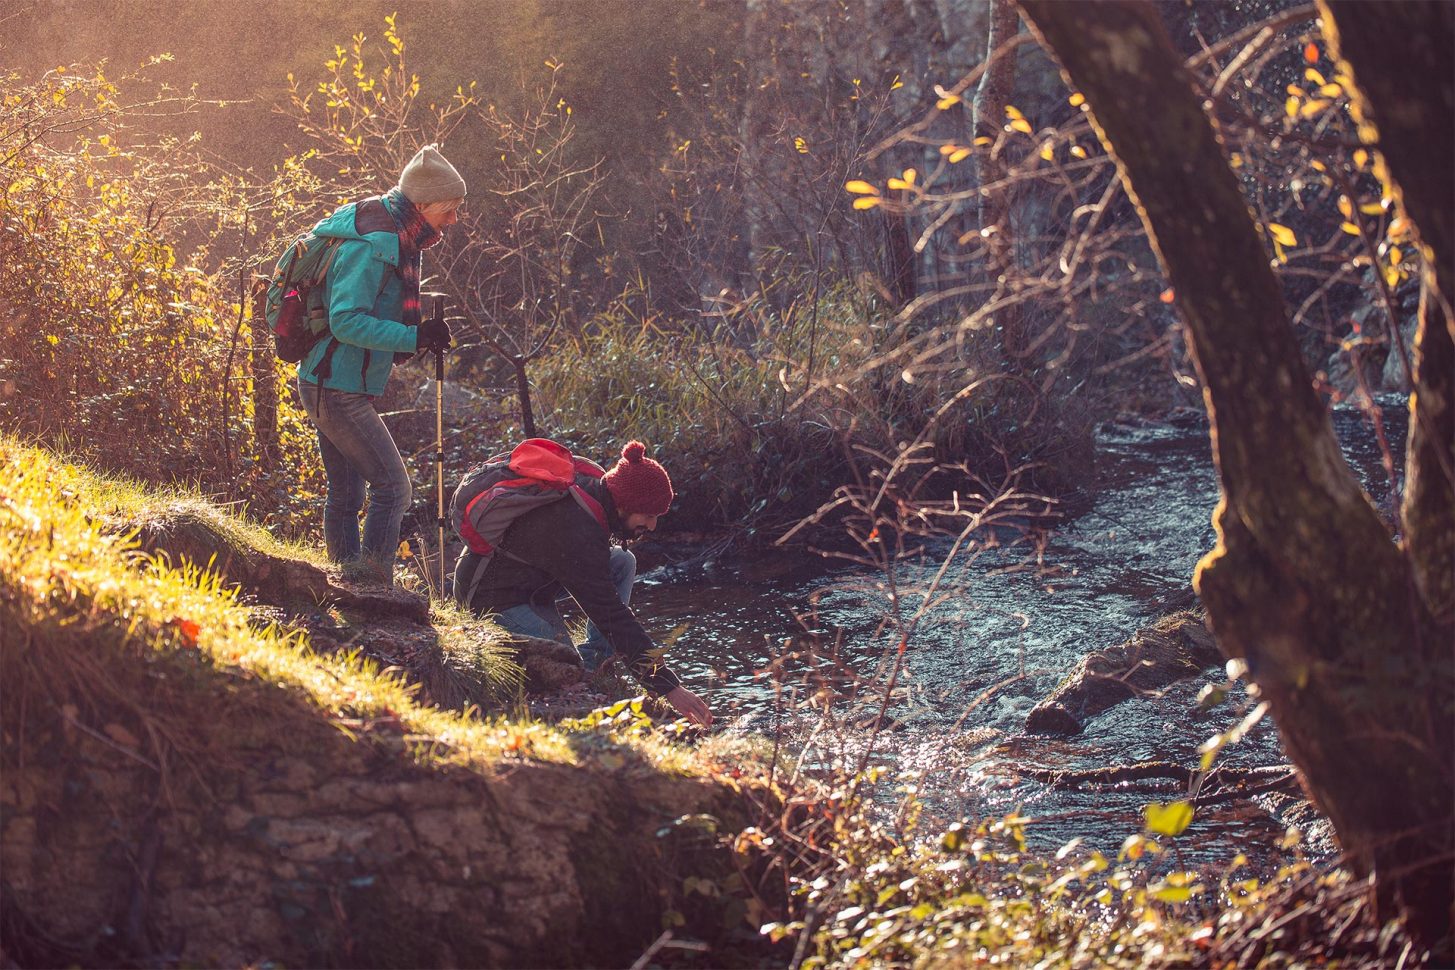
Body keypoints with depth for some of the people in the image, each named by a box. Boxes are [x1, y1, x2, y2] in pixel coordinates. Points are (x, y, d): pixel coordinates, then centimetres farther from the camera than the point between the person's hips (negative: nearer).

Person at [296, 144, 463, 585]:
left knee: (346, 494, 15)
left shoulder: (392, 237, 12)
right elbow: (347, 321, -26)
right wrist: (416, 337, -28)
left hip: (328, 386, 10)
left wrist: (418, 331, 8)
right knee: (393, 486, -11)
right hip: (339, 389, -10)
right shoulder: (373, 244, -20)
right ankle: (373, 585, -10)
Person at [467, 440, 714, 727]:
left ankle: (592, 660, 0)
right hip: (503, 603, -10)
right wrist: (668, 687, -34)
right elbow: (610, 615, -33)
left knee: (623, 562, 3)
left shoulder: (591, 489, -4)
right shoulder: (576, 531, -32)